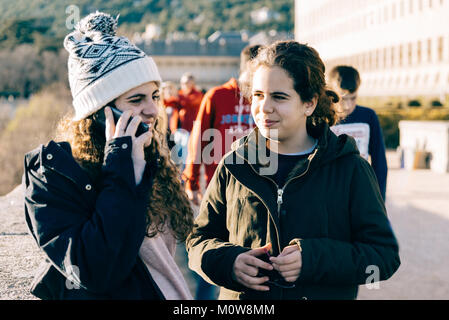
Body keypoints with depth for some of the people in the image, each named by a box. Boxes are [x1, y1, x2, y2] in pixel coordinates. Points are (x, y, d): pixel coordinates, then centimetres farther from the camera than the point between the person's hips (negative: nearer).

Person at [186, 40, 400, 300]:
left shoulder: (349, 169, -8)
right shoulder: (234, 166, -2)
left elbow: (386, 254, -10)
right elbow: (200, 238, 4)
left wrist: (312, 259, -23)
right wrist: (229, 262, -18)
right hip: (240, 304, 2)